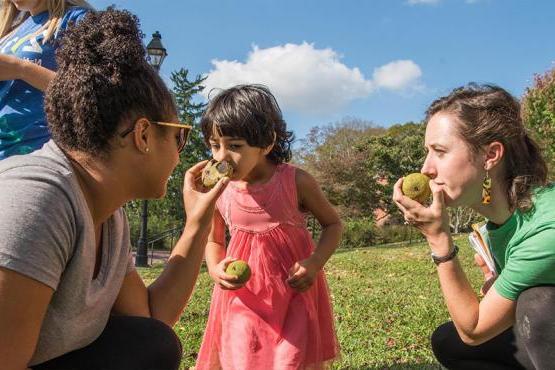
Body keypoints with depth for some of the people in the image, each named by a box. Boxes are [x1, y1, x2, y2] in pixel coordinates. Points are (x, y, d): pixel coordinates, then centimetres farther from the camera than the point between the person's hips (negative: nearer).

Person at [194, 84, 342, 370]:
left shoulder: (296, 182, -13)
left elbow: (332, 224, 1)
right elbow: (214, 241, 9)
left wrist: (315, 262, -16)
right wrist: (215, 269, -12)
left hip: (295, 289, -1)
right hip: (244, 295, 2)